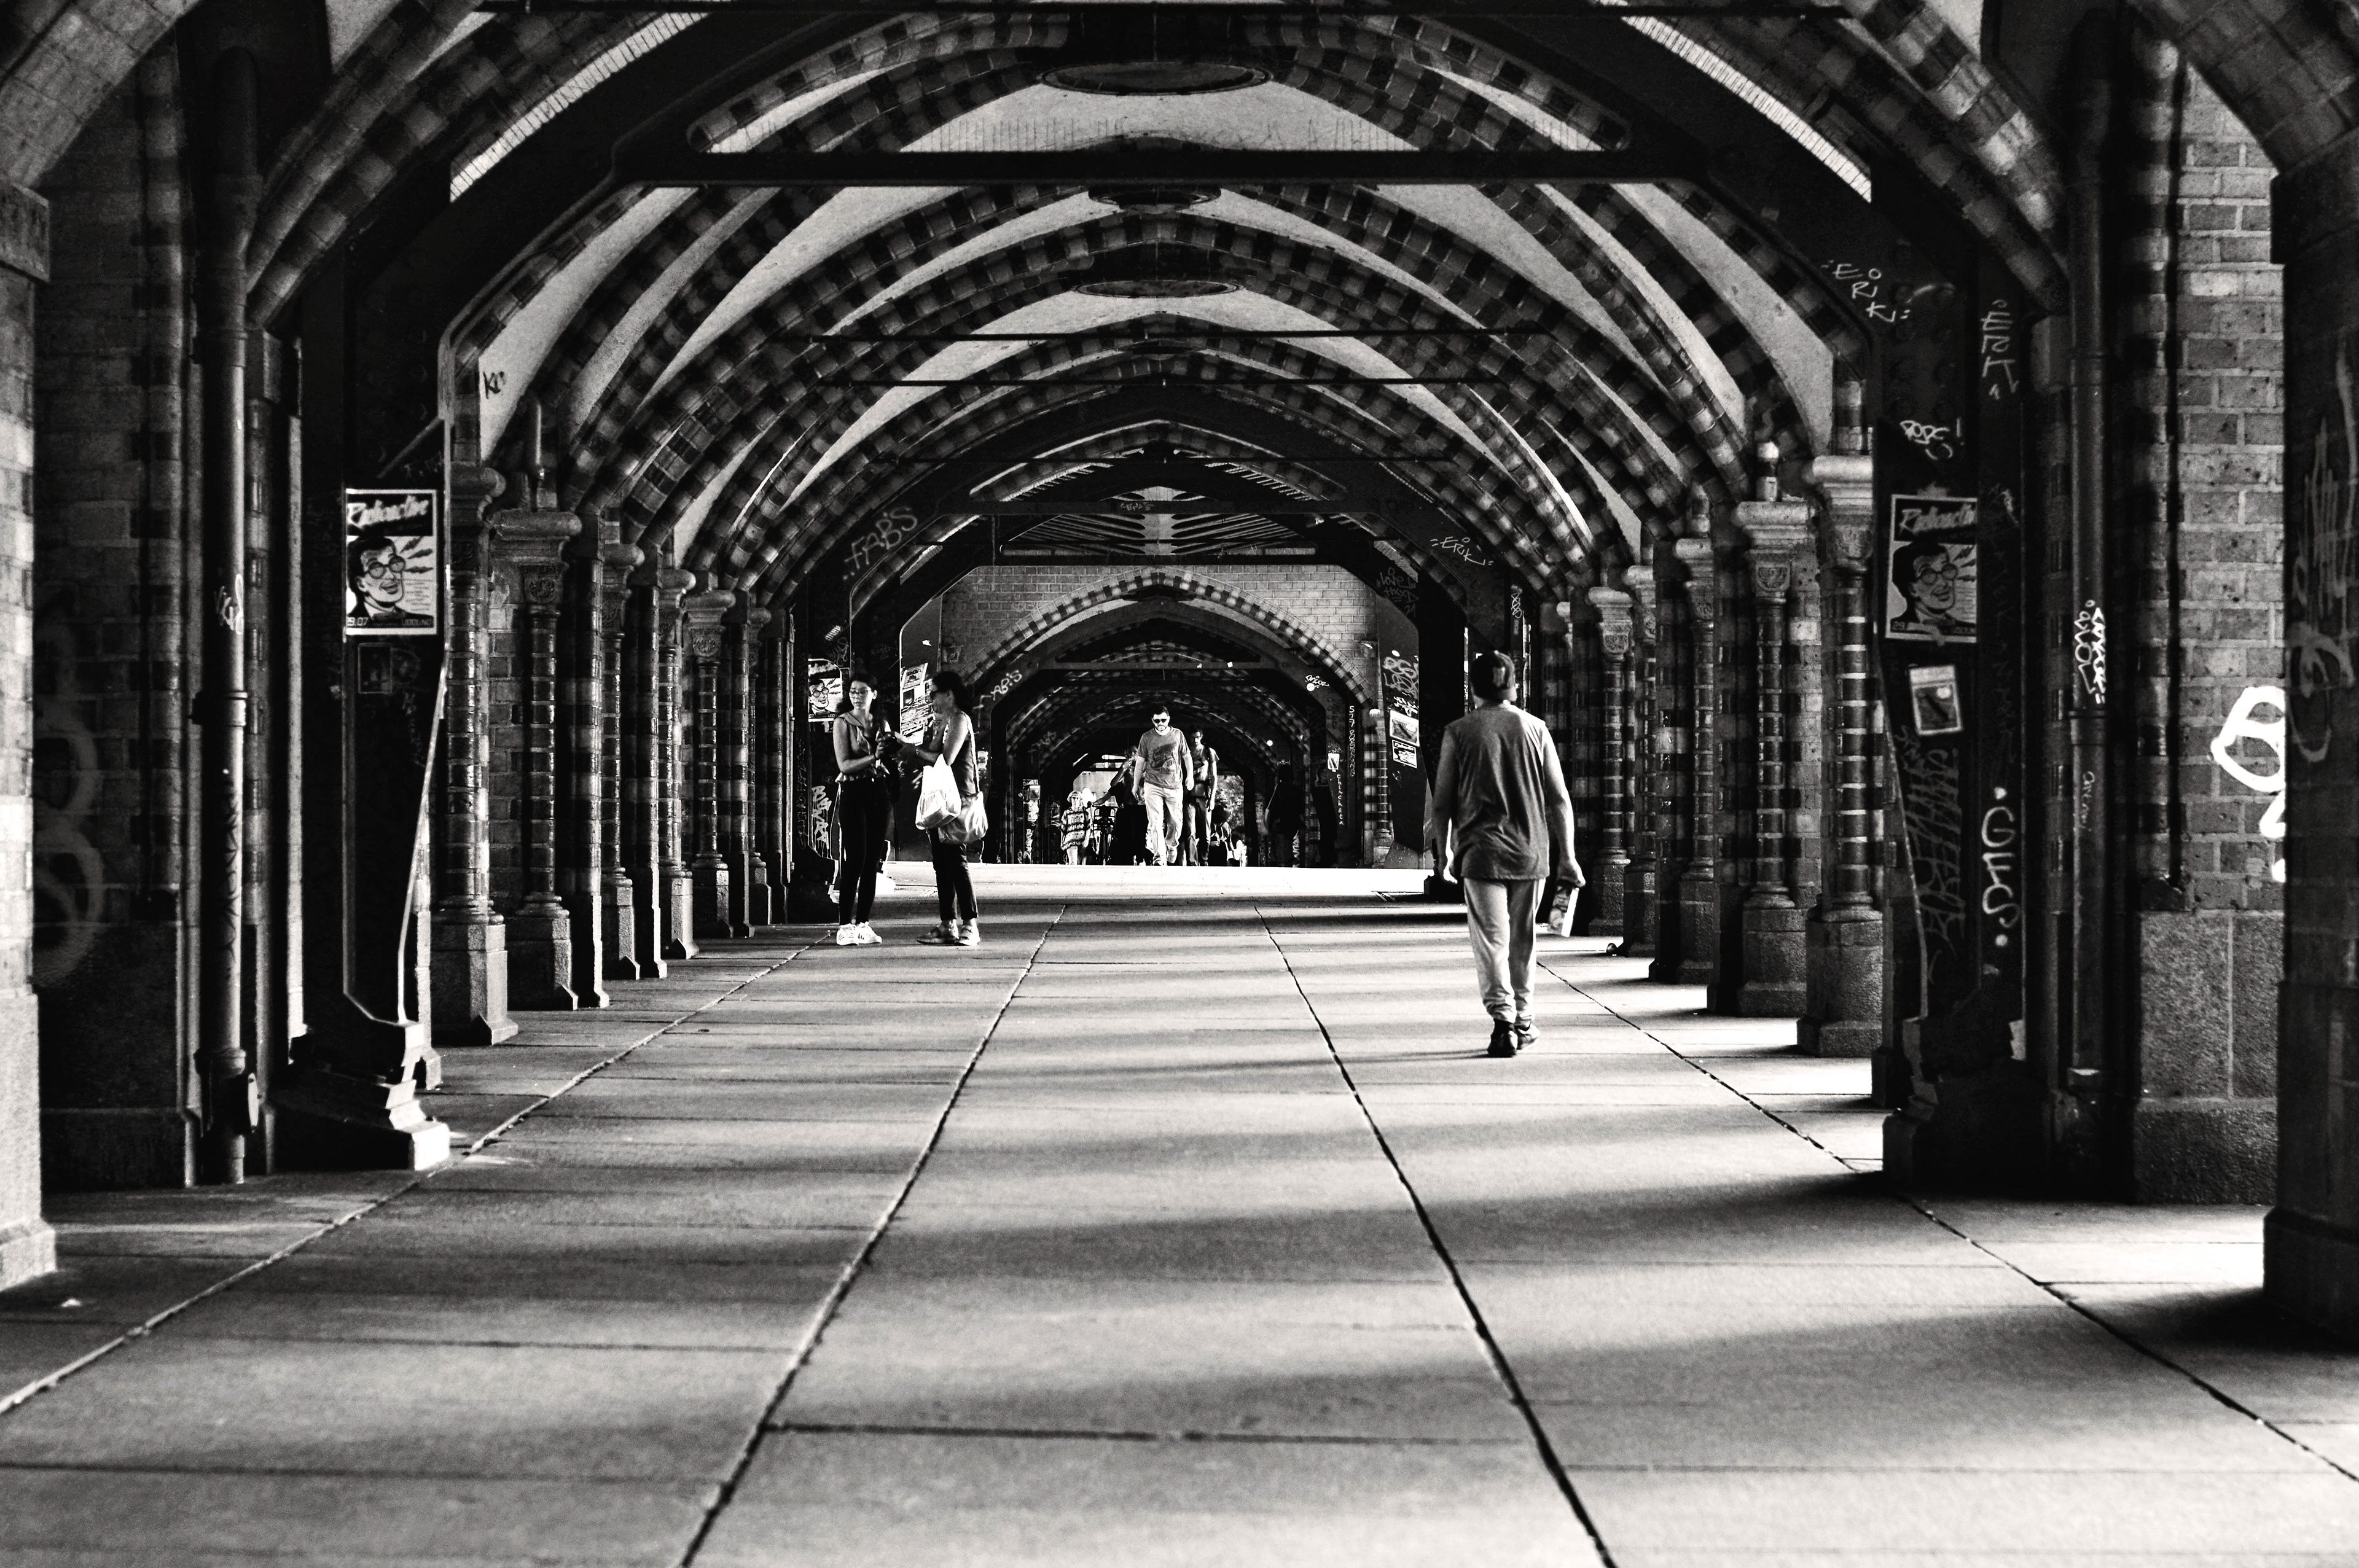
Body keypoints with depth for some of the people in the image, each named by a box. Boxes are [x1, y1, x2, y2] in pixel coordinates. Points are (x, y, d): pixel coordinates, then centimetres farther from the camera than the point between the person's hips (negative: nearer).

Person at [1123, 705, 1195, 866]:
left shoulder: (1178, 735, 4)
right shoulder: (1146, 738, 2)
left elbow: (1187, 757, 14)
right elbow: (1140, 762, 7)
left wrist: (1190, 776, 6)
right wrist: (1136, 785, 9)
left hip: (1175, 787, 1)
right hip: (1153, 786, -1)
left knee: (1176, 822, 6)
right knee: (1156, 823, -11)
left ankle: (1170, 848, 33)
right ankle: (1159, 858, -15)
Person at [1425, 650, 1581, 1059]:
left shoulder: (1458, 733, -1)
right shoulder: (1535, 729, 4)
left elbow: (1442, 802, 1)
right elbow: (1559, 800, 4)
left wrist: (1444, 851, 13)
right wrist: (1566, 855, 9)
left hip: (1481, 852, -3)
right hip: (1531, 853, 3)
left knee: (1491, 939, -4)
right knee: (1521, 940, 15)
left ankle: (1503, 1018, -21)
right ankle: (1522, 1022, 23)